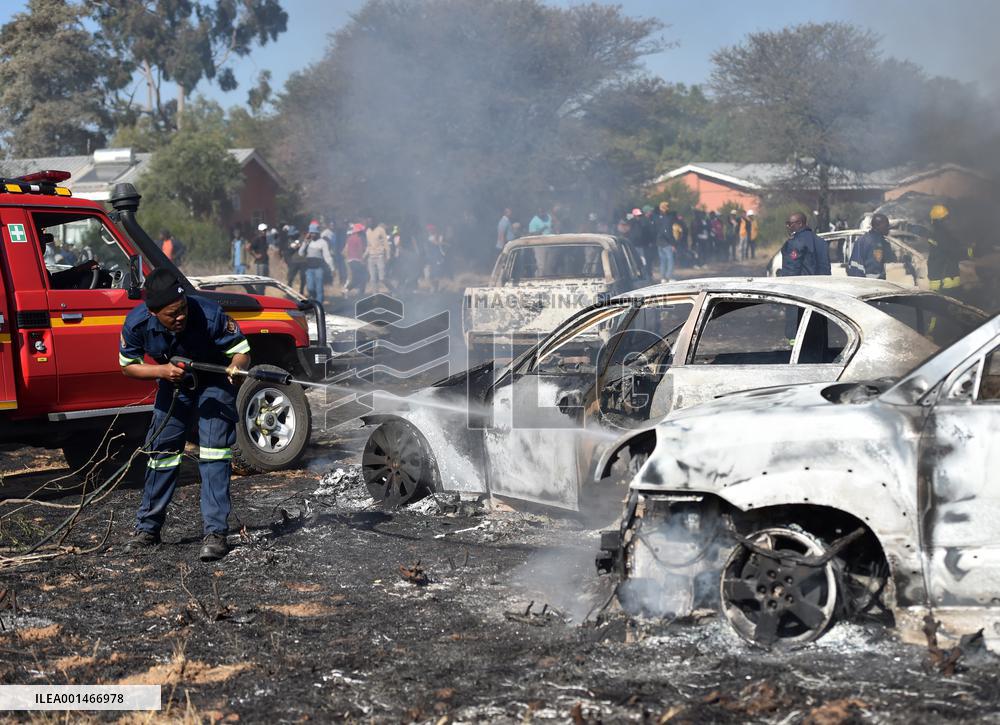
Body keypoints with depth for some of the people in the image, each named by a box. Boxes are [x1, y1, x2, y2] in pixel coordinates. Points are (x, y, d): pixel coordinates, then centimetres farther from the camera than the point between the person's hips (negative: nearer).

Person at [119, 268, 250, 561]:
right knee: (162, 447, 6)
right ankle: (147, 527, 22)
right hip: (174, 382, 3)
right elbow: (128, 366, -12)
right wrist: (162, 371, -31)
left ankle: (215, 532, -14)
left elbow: (242, 351, -27)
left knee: (214, 447, -16)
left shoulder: (210, 315, -36)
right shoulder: (137, 324, -27)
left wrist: (236, 367, -51)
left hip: (214, 380, -3)